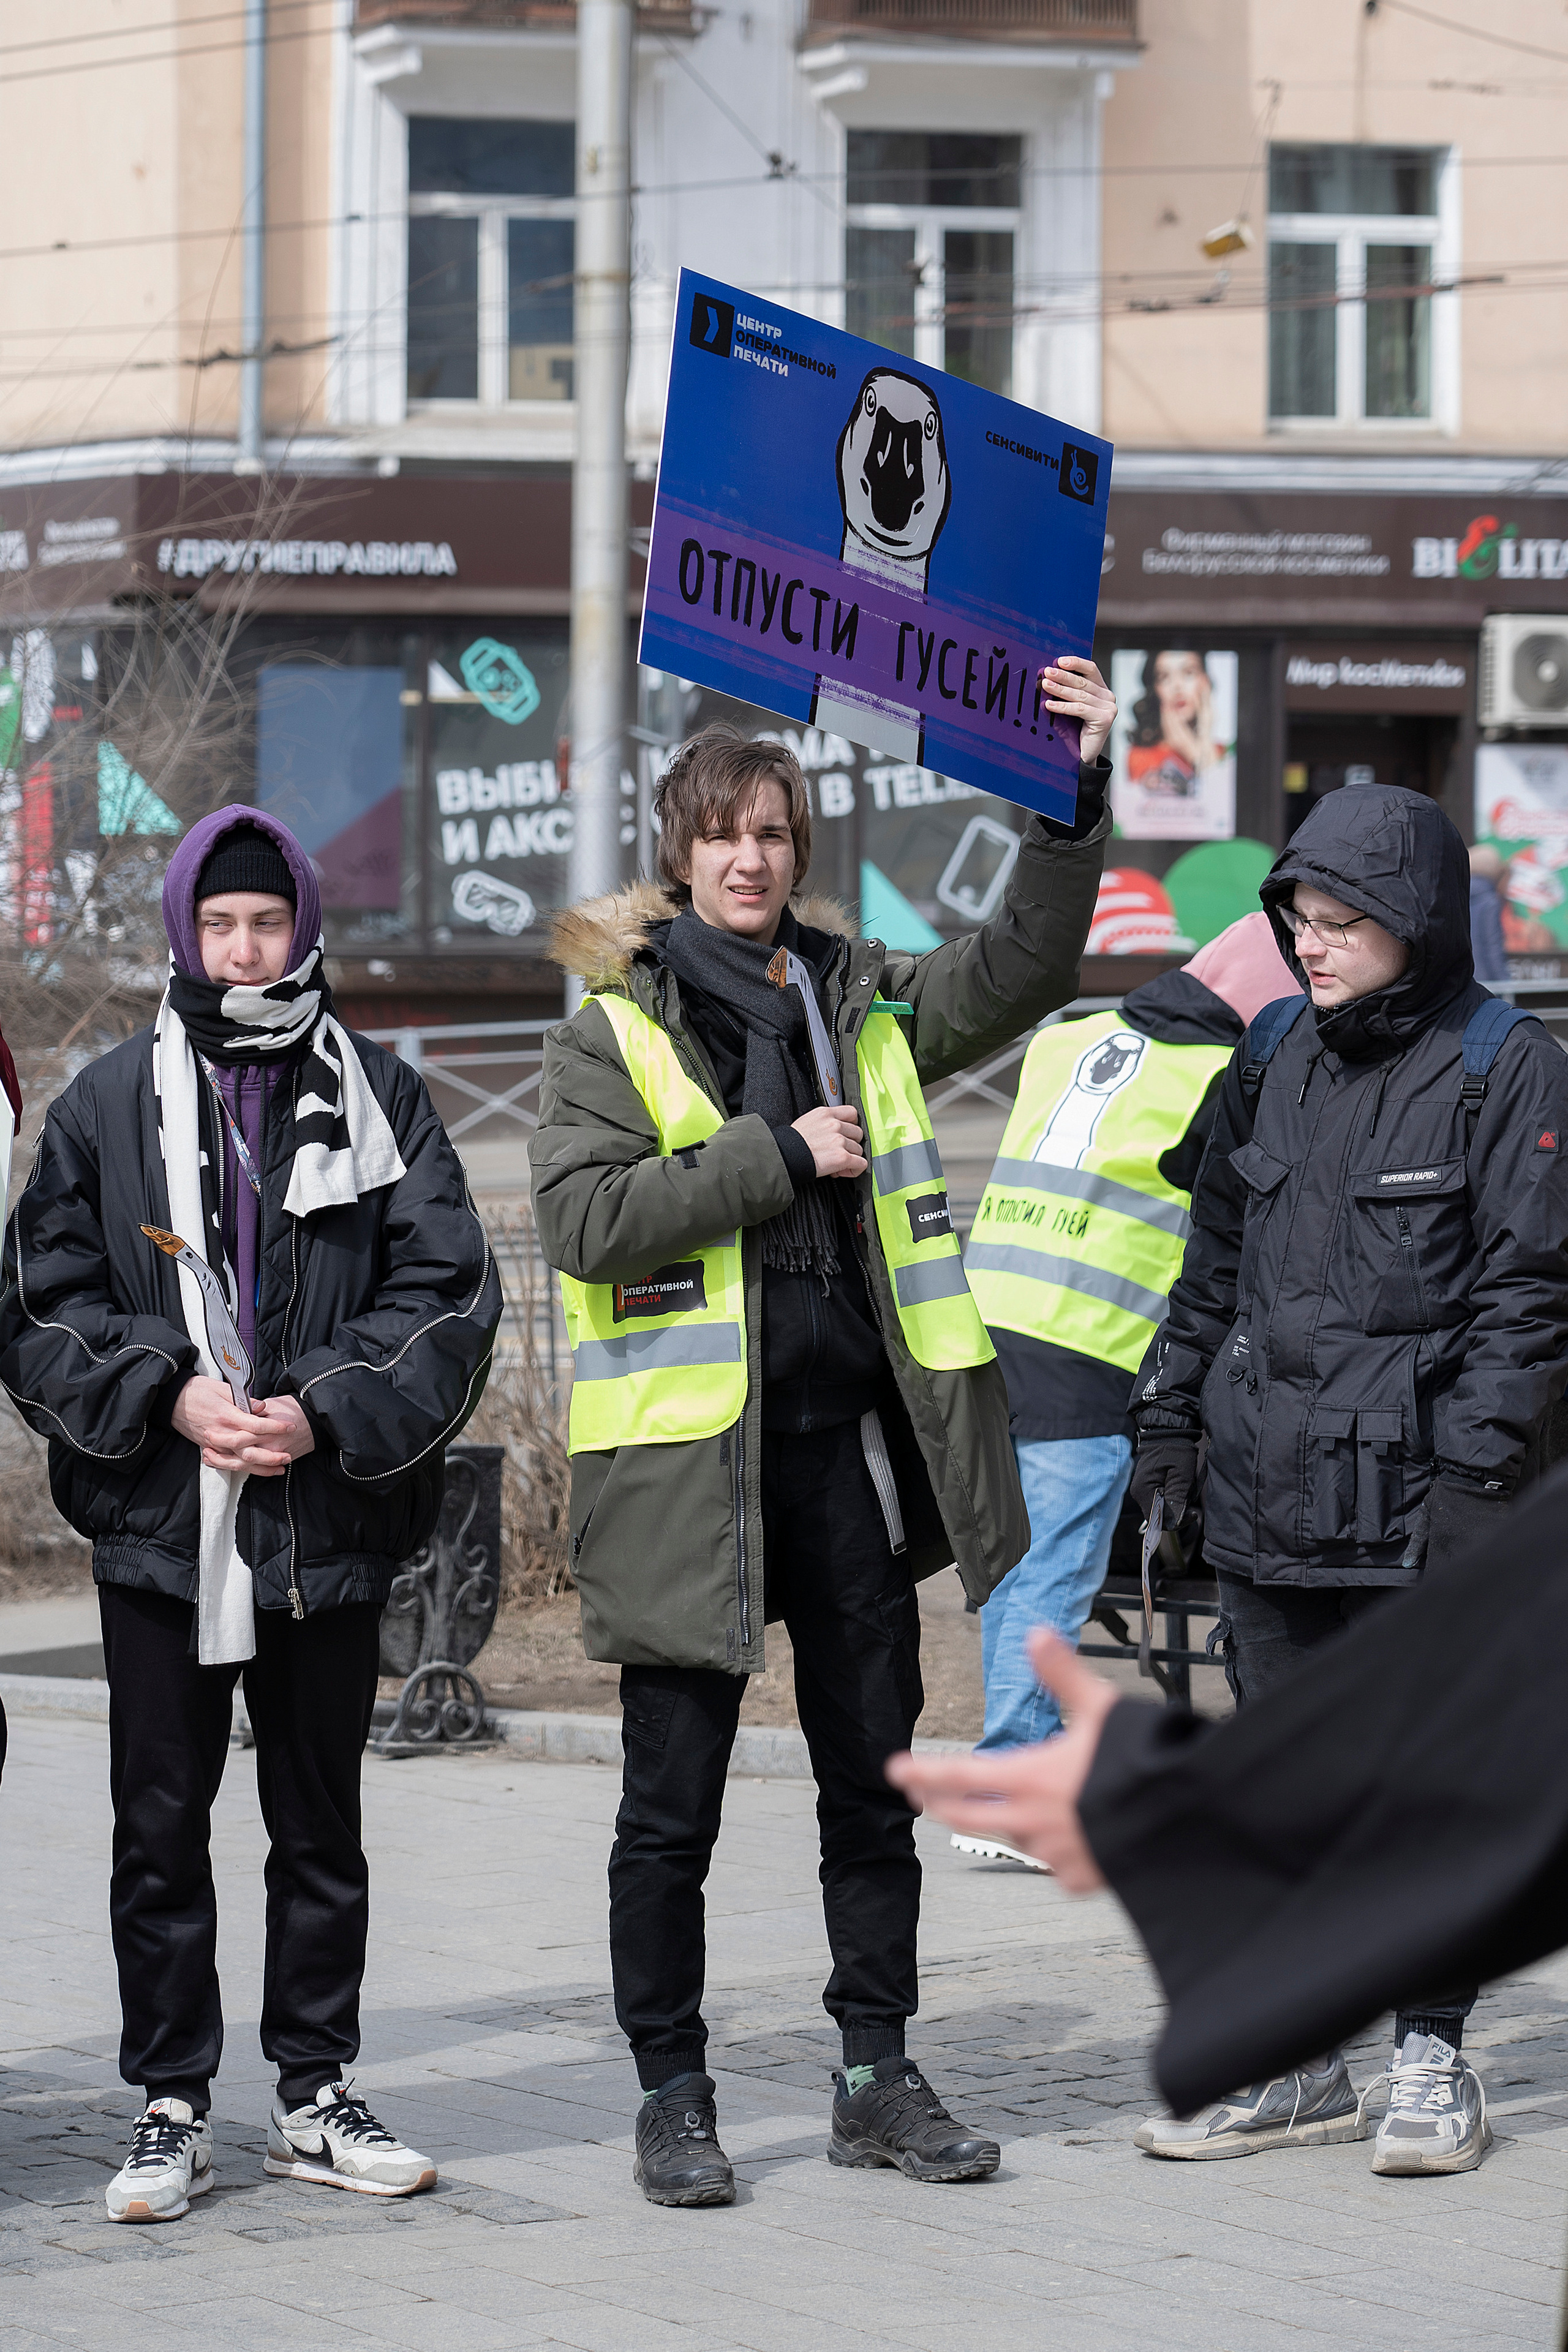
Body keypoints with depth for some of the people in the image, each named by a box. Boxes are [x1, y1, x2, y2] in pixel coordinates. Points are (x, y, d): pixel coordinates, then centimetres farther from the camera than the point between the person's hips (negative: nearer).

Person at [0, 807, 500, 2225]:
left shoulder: (379, 1099, 5)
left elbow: (448, 1295, 1)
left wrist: (323, 1414, -11)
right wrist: (170, 1398, -10)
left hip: (331, 1525, 1)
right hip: (160, 1522, 0)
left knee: (322, 1821, 9)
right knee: (162, 1825, 2)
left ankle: (316, 2097, 18)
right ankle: (173, 2109, 10)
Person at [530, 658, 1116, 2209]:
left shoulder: (860, 1003, 12)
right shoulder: (614, 1032, -2)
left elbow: (1018, 972, 7)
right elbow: (583, 1218, -14)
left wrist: (1075, 795, -4)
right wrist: (780, 1157, -15)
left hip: (851, 1443, 4)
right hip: (689, 1463, -4)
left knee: (873, 1779, 10)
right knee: (673, 1804, 2)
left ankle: (878, 2078, 20)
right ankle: (672, 2096, 12)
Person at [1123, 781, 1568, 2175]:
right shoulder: (1275, 1058, 12)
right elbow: (1217, 1255, 21)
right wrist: (1169, 1413, 17)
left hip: (1415, 1497, -6)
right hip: (1265, 1487, 6)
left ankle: (1432, 2058, 10)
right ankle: (1296, 2059, 18)